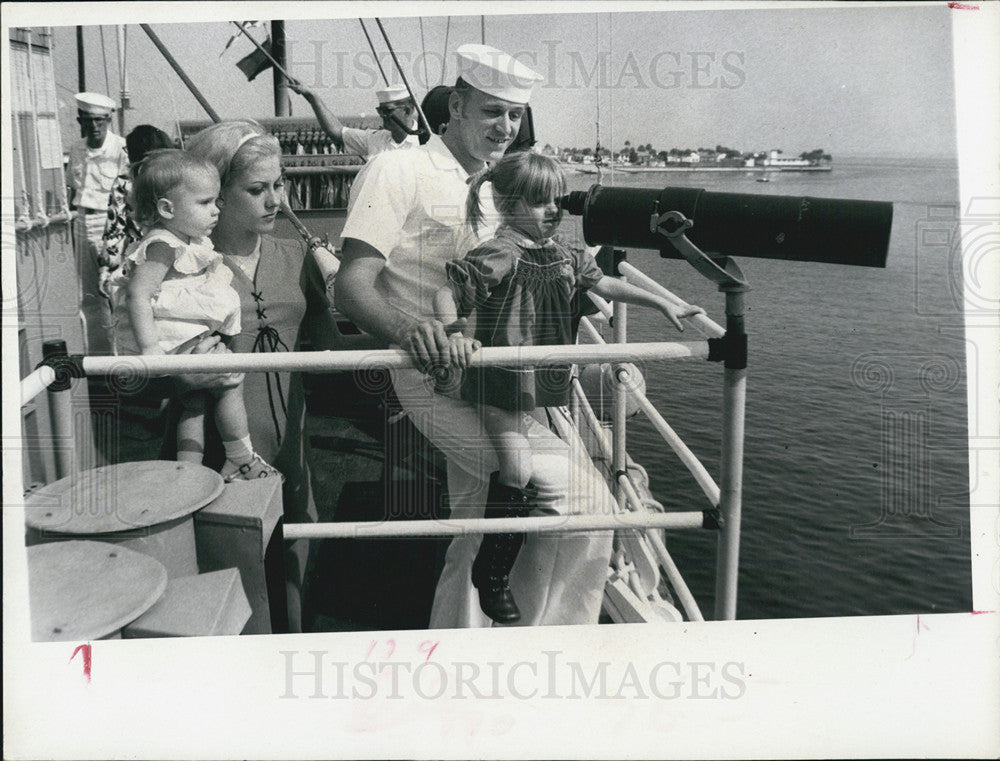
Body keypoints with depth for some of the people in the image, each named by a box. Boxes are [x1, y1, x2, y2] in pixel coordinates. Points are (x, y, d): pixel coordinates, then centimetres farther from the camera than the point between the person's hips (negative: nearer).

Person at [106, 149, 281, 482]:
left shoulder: (192, 242, 12)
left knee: (194, 402, 15)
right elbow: (138, 294, -28)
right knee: (230, 382, -4)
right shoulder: (163, 246, -19)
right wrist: (150, 348, -32)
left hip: (189, 341, 10)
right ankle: (241, 462, 8)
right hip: (171, 342, -10)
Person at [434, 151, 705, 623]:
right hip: (501, 385, -8)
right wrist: (454, 334, -37)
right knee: (518, 474, -16)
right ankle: (492, 578, 4)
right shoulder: (496, 257, -14)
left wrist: (664, 306, 17)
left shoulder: (563, 257, 8)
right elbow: (445, 293, -18)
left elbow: (605, 285, 18)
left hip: (548, 384, 8)